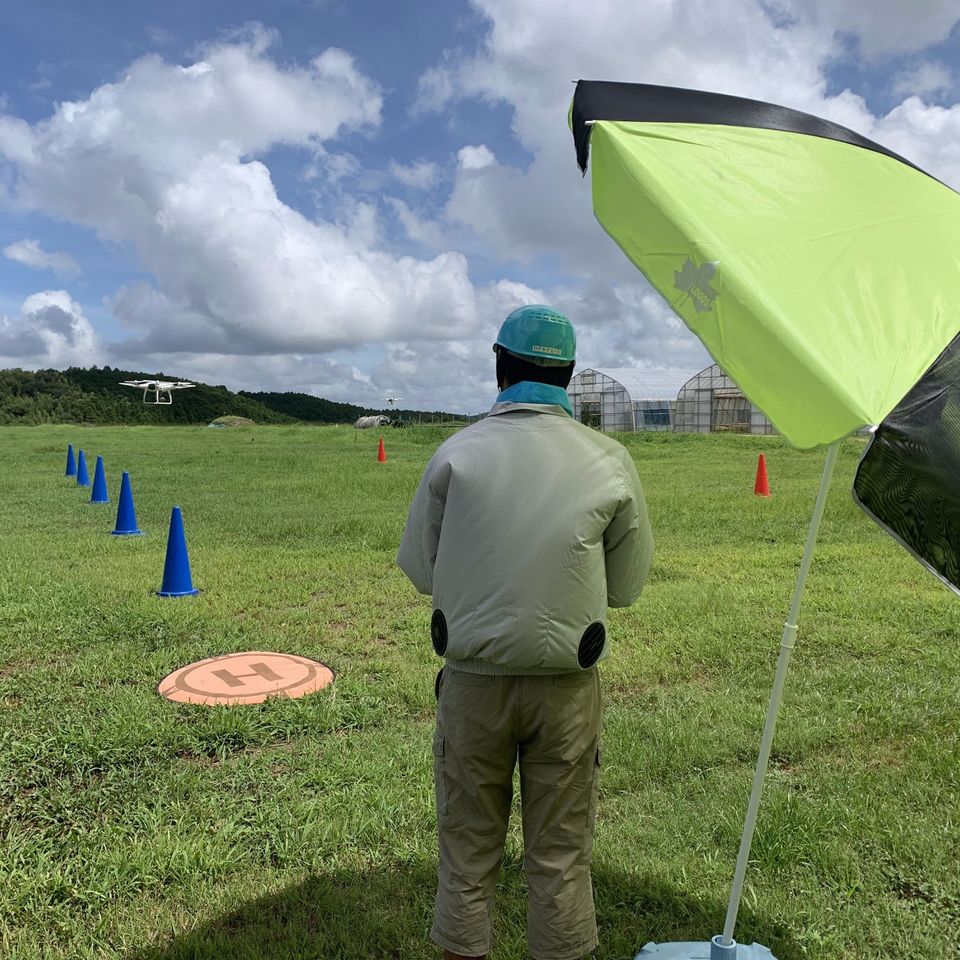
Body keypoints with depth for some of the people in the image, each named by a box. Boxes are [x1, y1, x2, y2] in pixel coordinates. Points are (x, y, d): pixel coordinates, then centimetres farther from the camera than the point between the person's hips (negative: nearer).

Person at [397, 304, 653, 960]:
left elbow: (419, 570, 2)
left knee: (466, 847, 17)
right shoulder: (610, 462, -4)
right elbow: (627, 587, 4)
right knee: (560, 854, 15)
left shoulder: (457, 452, -5)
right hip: (567, 687, 0)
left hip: (472, 678, 0)